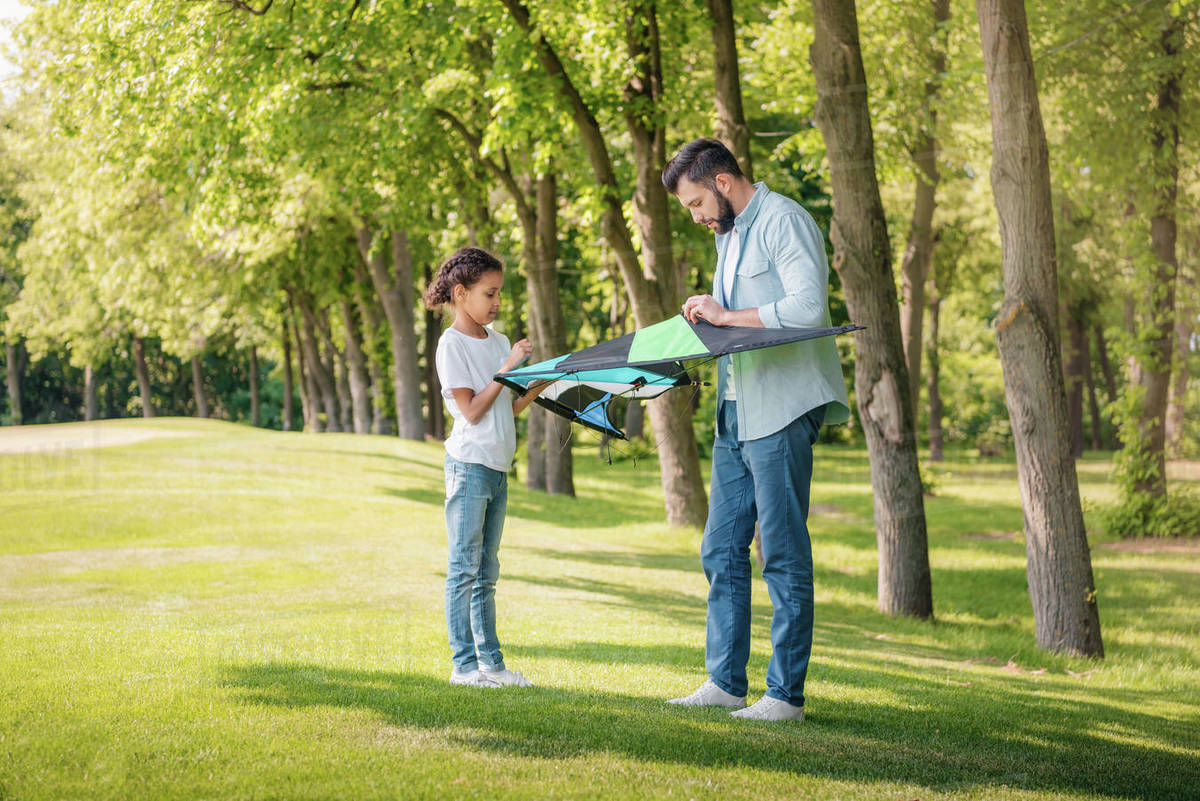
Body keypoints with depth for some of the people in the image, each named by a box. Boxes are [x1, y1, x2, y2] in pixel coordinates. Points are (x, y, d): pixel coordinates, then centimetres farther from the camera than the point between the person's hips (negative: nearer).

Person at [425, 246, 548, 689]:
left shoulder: (496, 339, 14)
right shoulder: (452, 344, -8)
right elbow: (472, 410, -13)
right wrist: (507, 367, -14)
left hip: (498, 468, 8)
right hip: (470, 465, -8)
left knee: (486, 570, 11)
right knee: (464, 568, -3)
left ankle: (490, 661, 14)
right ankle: (464, 664, 0)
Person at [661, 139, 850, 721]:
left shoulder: (783, 221, -9)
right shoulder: (728, 235, 21)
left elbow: (807, 308, -21)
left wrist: (726, 315, -14)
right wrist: (706, 318, 6)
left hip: (781, 410, -10)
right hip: (736, 411, 10)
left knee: (783, 554, -6)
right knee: (722, 551, 10)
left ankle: (786, 694, -2)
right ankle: (725, 682, 17)